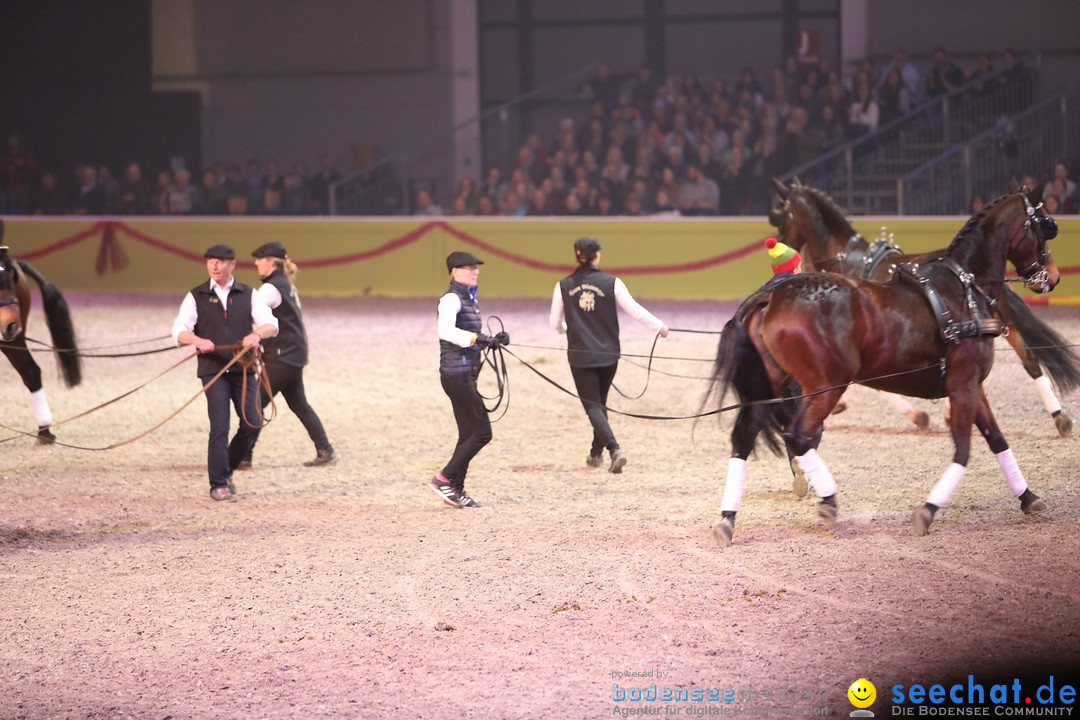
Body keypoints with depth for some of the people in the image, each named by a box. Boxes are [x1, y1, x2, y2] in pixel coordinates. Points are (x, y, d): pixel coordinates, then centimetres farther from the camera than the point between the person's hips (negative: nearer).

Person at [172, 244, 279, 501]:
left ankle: (226, 469, 22)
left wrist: (257, 333, -26)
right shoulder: (196, 297, 5)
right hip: (213, 370, -2)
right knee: (219, 427, -8)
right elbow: (179, 331, -6)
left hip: (243, 369, 2)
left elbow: (271, 324, -2)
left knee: (252, 423, 0)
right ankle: (218, 485, 1)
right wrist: (197, 340, -28)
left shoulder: (248, 295, 9)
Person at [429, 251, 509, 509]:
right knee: (482, 432, -9)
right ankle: (444, 479, -5)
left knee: (468, 434, 11)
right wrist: (477, 338, -35)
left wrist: (494, 340, 6)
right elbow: (446, 331, -30)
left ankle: (456, 490, 15)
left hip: (465, 374, 10)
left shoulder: (469, 298, 17)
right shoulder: (451, 299, -13)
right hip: (456, 374, -10)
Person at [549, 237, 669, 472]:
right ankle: (596, 452, 30)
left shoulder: (564, 286, -4)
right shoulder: (611, 283, -7)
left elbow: (555, 323, 3)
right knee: (599, 402, 20)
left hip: (580, 355, -1)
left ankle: (614, 448, -22)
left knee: (592, 405, -2)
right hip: (608, 354, 1)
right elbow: (635, 311, -6)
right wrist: (660, 327, 10)